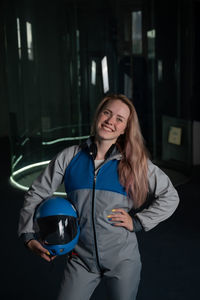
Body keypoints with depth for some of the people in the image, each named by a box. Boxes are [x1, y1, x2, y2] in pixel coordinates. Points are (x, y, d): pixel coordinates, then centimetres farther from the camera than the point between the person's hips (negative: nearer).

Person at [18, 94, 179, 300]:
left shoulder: (135, 162, -3)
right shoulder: (69, 157, -1)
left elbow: (169, 197, 3)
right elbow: (37, 194, 6)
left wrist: (137, 221, -6)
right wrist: (28, 236, -3)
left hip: (122, 259, 0)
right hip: (80, 259, 1)